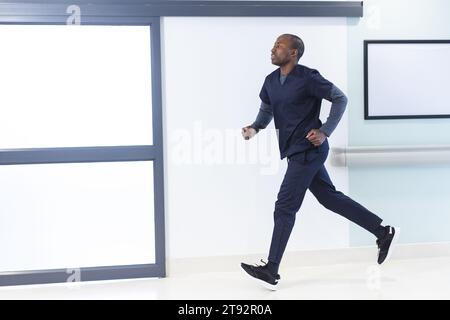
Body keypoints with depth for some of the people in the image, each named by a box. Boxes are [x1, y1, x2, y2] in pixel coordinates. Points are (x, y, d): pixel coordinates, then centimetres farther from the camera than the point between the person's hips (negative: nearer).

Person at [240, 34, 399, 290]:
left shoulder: (308, 78, -14)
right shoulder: (271, 81, 8)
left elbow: (340, 99, -8)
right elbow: (266, 109, 22)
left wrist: (325, 132, -16)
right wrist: (255, 128, 1)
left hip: (307, 151, -9)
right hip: (296, 152, 9)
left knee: (285, 207, -8)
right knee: (330, 198, 14)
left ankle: (271, 271, -2)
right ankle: (384, 232, 25)